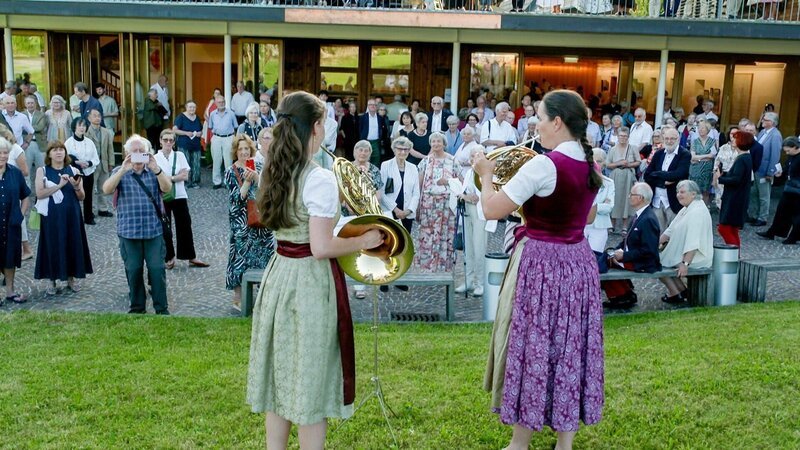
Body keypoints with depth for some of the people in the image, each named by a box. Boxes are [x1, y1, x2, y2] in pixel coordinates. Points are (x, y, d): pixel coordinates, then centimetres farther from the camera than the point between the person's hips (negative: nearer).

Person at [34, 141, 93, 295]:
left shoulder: (73, 171, 7)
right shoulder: (42, 171, 1)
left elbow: (81, 197, 5)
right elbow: (39, 194, -12)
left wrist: (76, 187, -15)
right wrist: (59, 185, -19)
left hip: (71, 215, 2)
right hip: (52, 216, -2)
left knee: (73, 245, 5)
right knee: (53, 246, 0)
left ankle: (71, 280, 17)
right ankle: (52, 282, 11)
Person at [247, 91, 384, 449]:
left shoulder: (274, 172, 6)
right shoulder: (319, 179, -19)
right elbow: (321, 248, -23)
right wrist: (363, 241, -9)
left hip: (279, 275, 8)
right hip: (310, 282, -8)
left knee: (282, 374, 18)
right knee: (310, 379, 5)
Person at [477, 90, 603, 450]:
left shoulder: (543, 164, -19)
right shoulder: (590, 166, 6)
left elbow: (491, 210, -18)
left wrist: (485, 175, -1)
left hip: (540, 264, -8)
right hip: (578, 263, 8)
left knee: (533, 348, 4)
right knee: (569, 347, 14)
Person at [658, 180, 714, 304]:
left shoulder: (697, 212, -22)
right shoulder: (687, 209, 11)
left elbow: (693, 243, -30)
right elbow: (670, 230, 14)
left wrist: (685, 264, -33)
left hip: (695, 259, -10)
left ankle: (676, 294, 5)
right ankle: (681, 290, 16)